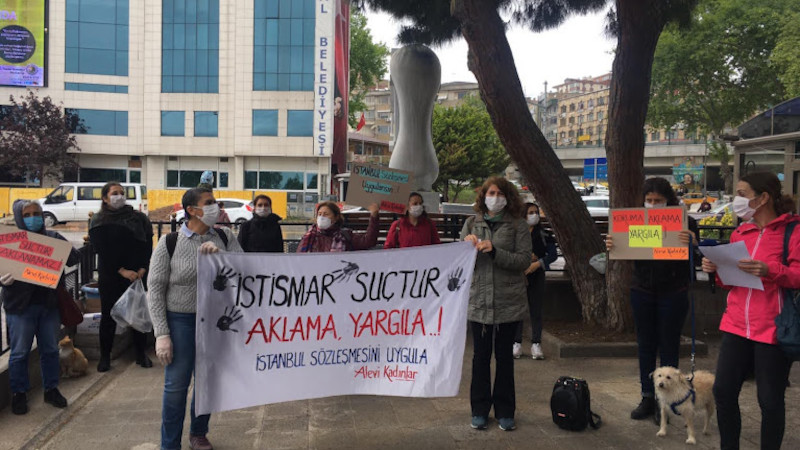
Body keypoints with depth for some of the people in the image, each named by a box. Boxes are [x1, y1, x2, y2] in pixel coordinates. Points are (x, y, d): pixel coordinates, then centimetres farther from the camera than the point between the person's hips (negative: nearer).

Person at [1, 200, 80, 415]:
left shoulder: (53, 237, 6)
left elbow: (75, 257, 1)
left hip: (49, 304, 3)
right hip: (20, 306, -3)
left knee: (50, 349, 13)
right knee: (19, 353, 6)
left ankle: (51, 389, 28)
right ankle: (19, 393, 21)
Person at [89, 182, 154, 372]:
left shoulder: (139, 218, 5)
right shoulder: (98, 222, 1)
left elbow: (147, 245, 2)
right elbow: (102, 251, -7)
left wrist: (142, 269, -10)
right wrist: (122, 271, -16)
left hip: (138, 274, 1)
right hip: (110, 276, -1)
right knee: (108, 315, 5)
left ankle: (141, 353, 19)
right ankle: (105, 356, 18)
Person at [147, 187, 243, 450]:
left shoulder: (225, 237, 0)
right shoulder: (169, 243, -8)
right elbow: (156, 289, -7)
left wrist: (218, 254, -23)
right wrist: (162, 334, -11)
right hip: (181, 320, -3)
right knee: (176, 386, 3)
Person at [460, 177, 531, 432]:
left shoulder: (517, 225, 1)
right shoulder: (472, 224, 8)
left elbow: (524, 260, -8)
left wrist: (494, 251, -20)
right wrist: (468, 246, -13)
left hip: (508, 302, -1)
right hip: (479, 299, 2)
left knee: (504, 356, 8)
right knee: (480, 356, 8)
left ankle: (504, 412, 21)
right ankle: (479, 411, 20)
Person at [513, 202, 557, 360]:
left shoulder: (543, 235, 5)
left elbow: (553, 254, 1)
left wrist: (538, 263, -13)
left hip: (536, 276, 1)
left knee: (536, 310, 2)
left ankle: (536, 344, 9)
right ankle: (517, 343, 11)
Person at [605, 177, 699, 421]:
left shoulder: (685, 223, -6)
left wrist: (692, 244, -32)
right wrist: (611, 246, -16)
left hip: (673, 292, -3)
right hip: (642, 290, 3)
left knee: (668, 347, 6)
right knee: (646, 346, 11)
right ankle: (647, 398, 22)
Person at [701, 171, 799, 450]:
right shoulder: (739, 233, 11)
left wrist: (769, 271, -28)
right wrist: (716, 269, -1)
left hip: (772, 329, -5)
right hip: (736, 325, 6)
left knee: (770, 401, 4)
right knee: (723, 391, 6)